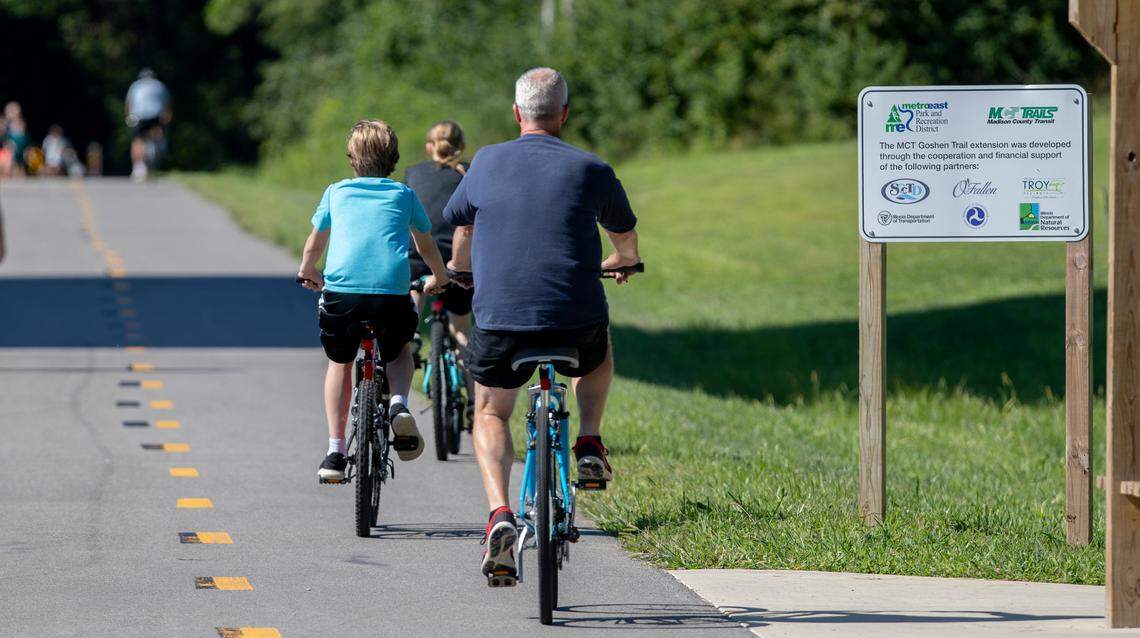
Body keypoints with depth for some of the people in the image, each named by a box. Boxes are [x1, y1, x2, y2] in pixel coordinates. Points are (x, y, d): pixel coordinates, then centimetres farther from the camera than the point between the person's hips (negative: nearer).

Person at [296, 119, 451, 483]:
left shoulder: (337, 192, 19)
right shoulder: (404, 195, 19)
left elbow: (314, 244, 32)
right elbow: (426, 245, 33)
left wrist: (307, 271, 54)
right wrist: (438, 277, 54)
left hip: (340, 292, 0)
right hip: (392, 293, 0)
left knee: (340, 363, 25)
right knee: (399, 353, 29)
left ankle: (335, 452, 17)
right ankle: (398, 404, -1)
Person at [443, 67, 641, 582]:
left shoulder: (487, 163, 4)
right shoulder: (591, 170, 2)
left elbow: (460, 229, 23)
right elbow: (626, 238, 21)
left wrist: (458, 268, 46)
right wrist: (622, 261, 46)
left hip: (498, 319, 0)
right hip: (577, 321, 0)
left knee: (490, 414, 20)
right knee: (597, 350, 36)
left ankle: (499, 516, -3)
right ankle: (589, 447, 24)